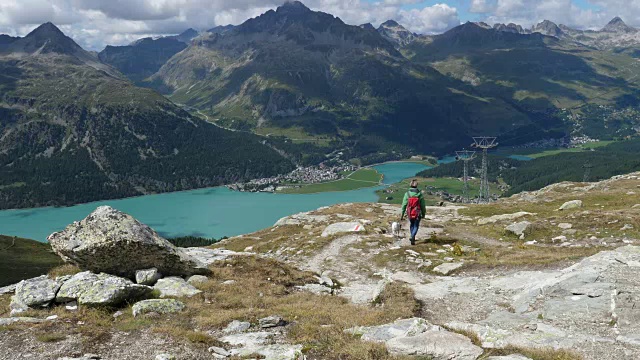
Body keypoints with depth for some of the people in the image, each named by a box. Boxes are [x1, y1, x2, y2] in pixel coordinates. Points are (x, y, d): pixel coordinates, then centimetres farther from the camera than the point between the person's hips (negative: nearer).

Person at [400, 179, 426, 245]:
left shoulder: (407, 194, -8)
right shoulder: (420, 194, -9)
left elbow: (404, 205, -7)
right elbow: (423, 205, -3)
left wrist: (402, 215, -1)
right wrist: (423, 214, 11)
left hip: (410, 213, 2)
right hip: (417, 214, -2)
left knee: (412, 224, 25)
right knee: (416, 226, 12)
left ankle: (413, 237, 36)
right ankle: (412, 236, -13)